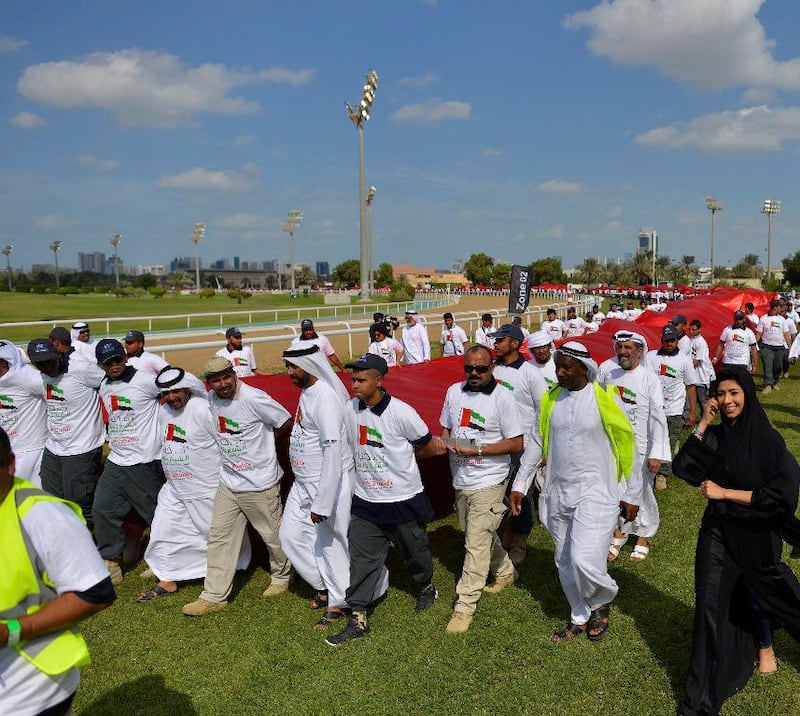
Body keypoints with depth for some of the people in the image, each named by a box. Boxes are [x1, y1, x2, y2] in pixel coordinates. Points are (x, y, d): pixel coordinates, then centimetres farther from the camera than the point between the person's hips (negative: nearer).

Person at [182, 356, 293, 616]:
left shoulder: (253, 398, -21)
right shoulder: (211, 400, 0)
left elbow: (286, 423, -12)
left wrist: (263, 445, 2)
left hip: (260, 484, -6)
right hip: (228, 482, 6)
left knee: (273, 534, 10)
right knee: (219, 537, 8)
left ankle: (282, 577, 35)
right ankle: (214, 596, 17)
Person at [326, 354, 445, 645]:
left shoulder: (402, 413, -20)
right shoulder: (349, 410, -5)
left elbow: (426, 446, -6)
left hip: (403, 501, -3)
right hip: (365, 501, 4)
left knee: (415, 552, 18)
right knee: (361, 560, 4)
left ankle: (426, 588, 46)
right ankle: (358, 619, 15)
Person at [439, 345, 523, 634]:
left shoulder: (502, 397, -13)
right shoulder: (454, 391, 5)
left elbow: (517, 444, -13)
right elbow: (445, 428, 17)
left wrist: (477, 450, -21)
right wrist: (447, 443, -8)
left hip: (487, 482, -7)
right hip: (460, 480, 7)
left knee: (476, 543, -6)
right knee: (482, 534, 23)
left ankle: (465, 606, 4)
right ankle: (505, 571, 47)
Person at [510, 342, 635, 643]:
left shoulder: (604, 397, -10)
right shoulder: (551, 399, 4)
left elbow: (627, 446, -5)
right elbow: (536, 443, 12)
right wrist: (520, 484, 12)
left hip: (595, 493, -5)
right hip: (558, 493, 5)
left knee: (583, 560, -14)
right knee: (565, 562, 13)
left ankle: (603, 599, 19)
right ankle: (580, 618, 35)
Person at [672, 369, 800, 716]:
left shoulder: (768, 439, -15)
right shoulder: (715, 436, -4)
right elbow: (683, 468, -14)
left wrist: (724, 493, -20)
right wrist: (702, 424, -16)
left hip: (757, 533, -3)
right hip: (718, 531, 3)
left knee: (756, 591, 20)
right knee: (710, 603, 2)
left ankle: (764, 645, 55)